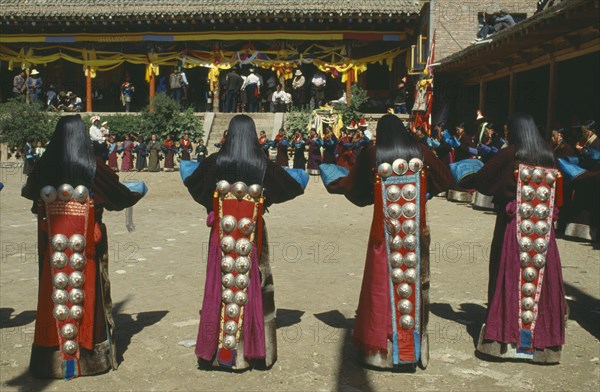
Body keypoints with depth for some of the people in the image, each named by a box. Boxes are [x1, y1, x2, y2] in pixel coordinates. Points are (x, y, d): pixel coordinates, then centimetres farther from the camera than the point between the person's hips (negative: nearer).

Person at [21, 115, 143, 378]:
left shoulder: (44, 167, -1)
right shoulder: (92, 166, -8)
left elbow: (29, 192, 19)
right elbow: (119, 195, 1)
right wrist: (138, 192, 22)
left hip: (54, 245, 2)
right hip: (86, 245, -2)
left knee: (55, 293, 10)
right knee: (87, 294, 8)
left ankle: (53, 358, 18)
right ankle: (90, 355, 17)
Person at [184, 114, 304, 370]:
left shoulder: (215, 162, -6)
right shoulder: (262, 165, -7)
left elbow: (193, 185, 9)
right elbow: (291, 188, 3)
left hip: (223, 232, 1)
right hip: (251, 234, -1)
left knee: (221, 285, 9)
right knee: (252, 286, 8)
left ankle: (218, 349, 17)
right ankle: (252, 347, 16)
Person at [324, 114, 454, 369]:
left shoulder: (372, 153, -4)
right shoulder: (419, 151, 1)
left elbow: (353, 186, 4)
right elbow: (445, 179, 11)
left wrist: (332, 183, 22)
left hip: (386, 231, -2)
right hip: (416, 231, 2)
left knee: (383, 283, 7)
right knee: (416, 281, 11)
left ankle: (382, 348, 14)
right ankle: (415, 346, 22)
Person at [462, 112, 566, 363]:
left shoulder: (510, 155, -8)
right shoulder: (548, 157, 6)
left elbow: (482, 178, -3)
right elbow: (556, 195, 13)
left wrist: (463, 181, 14)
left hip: (513, 224, -4)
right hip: (543, 229, 4)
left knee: (510, 276, 5)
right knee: (543, 275, 9)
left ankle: (506, 335, 10)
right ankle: (543, 338, 18)